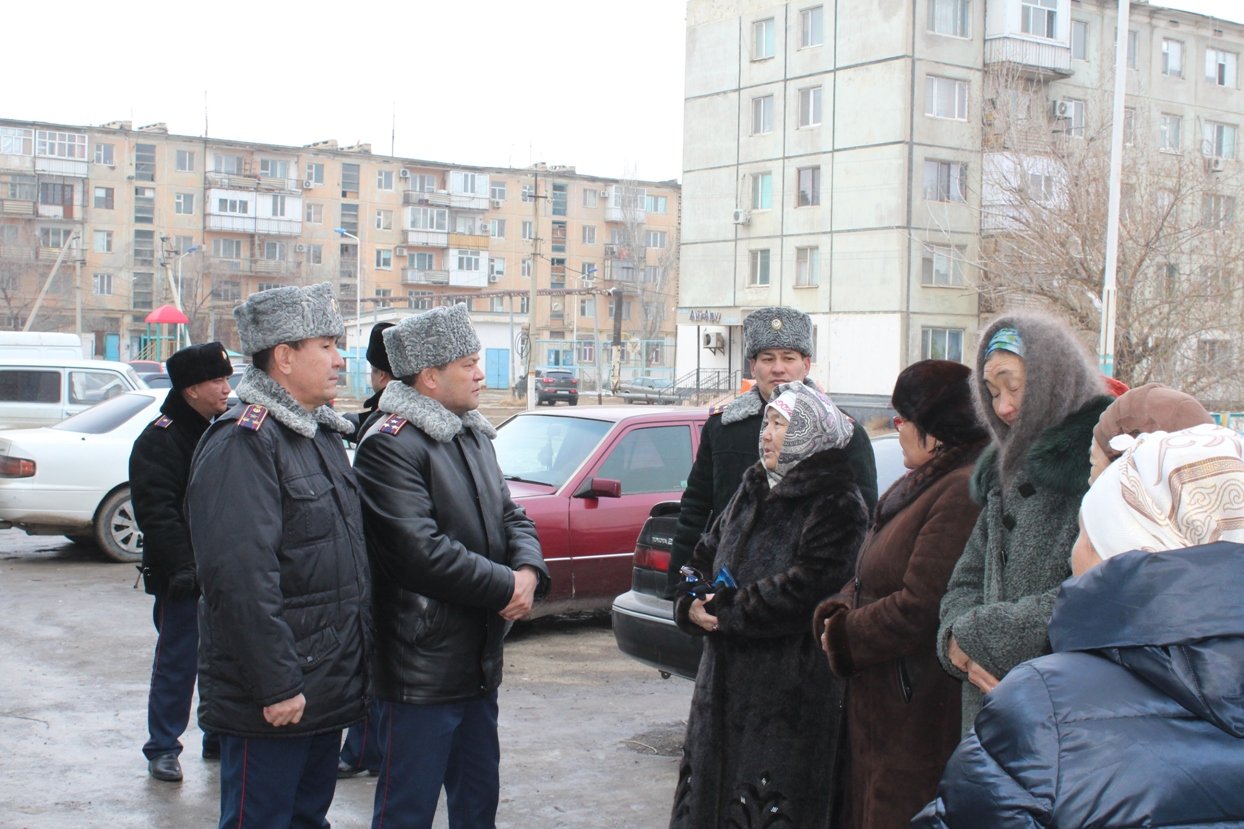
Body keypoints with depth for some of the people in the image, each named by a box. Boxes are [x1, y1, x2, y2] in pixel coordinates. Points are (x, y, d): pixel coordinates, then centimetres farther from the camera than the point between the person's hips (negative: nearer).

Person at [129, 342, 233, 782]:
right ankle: (162, 749, 10)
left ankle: (221, 738, 26)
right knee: (178, 662, -1)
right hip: (185, 578, -7)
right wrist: (182, 567, -28)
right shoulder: (159, 440, -12)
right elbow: (156, 512, -20)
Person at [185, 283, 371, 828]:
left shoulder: (323, 433, 14)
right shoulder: (243, 442, -17)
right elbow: (241, 575, -25)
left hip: (328, 692, 9)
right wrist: (276, 686, -25)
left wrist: (357, 663, 19)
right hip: (272, 701, -9)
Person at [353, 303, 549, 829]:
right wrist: (505, 588, -16)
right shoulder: (391, 445, -16)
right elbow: (422, 550, -24)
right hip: (421, 670, -9)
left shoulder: (473, 436, 14)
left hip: (480, 664, 9)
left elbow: (511, 517, 15)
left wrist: (529, 571, -7)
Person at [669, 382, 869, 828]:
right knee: (708, 791, 13)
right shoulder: (753, 489, 14)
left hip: (792, 689, -7)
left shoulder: (837, 505, -10)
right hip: (725, 678, 7)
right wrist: (691, 604, -5)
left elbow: (802, 591, -20)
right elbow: (707, 554, 15)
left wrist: (725, 611, -16)